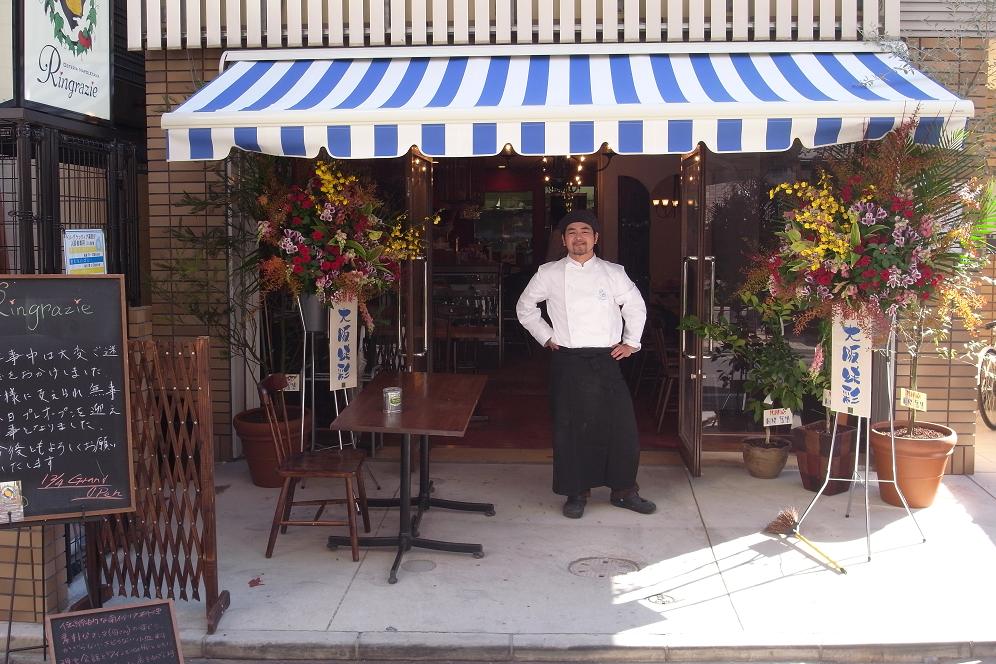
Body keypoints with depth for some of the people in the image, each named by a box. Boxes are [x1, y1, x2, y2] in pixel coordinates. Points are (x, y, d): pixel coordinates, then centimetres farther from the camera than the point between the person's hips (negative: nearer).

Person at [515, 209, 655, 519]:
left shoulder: (613, 273, 6)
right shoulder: (549, 274, 4)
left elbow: (636, 308, 17)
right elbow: (525, 307, 14)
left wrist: (630, 343, 9)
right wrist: (546, 337, 7)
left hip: (606, 360, 1)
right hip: (567, 362, -1)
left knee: (621, 425, 1)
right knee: (570, 429, 2)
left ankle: (624, 490, 17)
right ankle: (576, 493, 16)